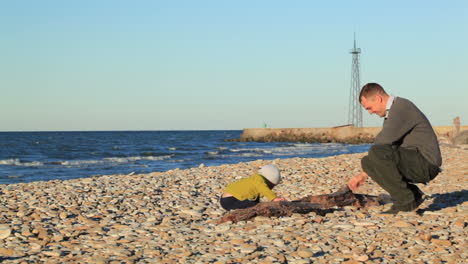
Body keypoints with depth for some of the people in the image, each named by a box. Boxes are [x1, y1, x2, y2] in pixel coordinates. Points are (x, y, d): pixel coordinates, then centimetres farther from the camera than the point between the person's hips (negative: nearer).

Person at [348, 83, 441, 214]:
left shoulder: (402, 106, -14)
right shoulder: (391, 112, 18)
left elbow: (384, 141, -21)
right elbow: (383, 144, 23)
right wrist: (363, 174, 16)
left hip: (426, 163, -10)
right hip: (412, 163, 10)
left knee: (377, 152, -26)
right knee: (368, 161, 3)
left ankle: (405, 199, -15)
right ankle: (412, 194, 2)